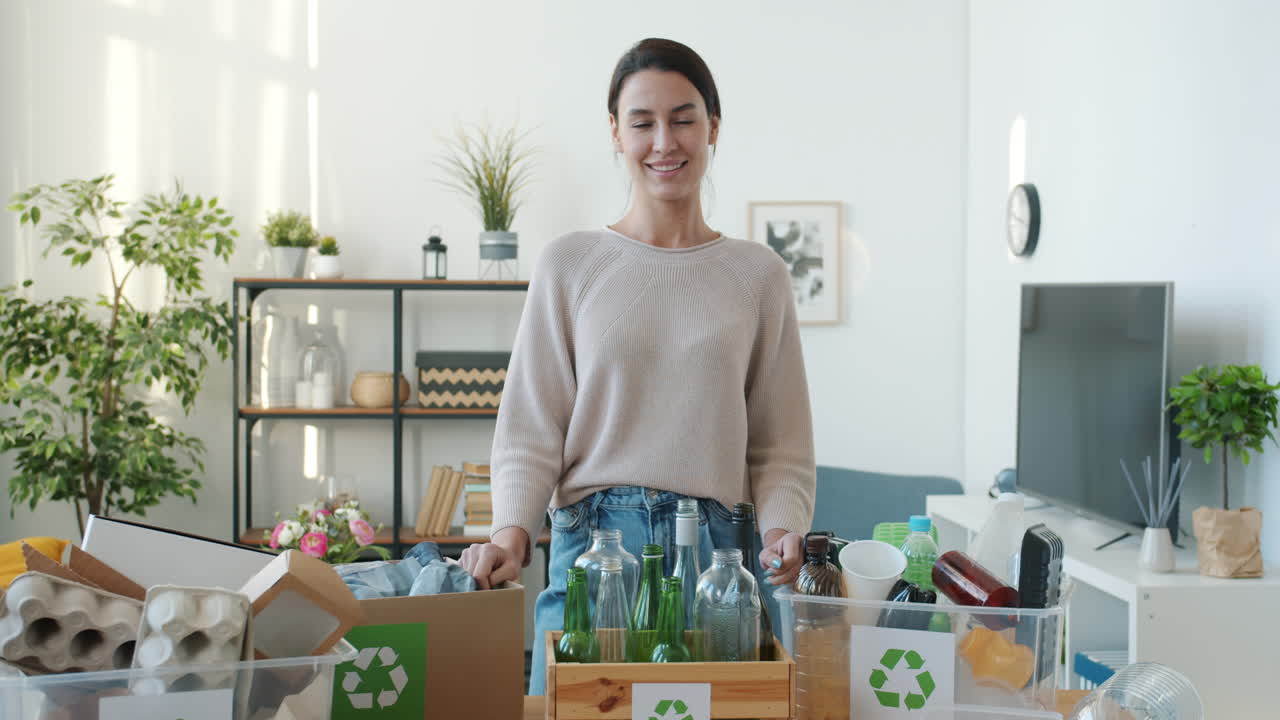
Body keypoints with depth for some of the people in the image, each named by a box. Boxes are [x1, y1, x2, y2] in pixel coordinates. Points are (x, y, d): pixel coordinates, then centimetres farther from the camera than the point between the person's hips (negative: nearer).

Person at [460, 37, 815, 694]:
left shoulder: (758, 273, 9)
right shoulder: (569, 265, 7)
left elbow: (781, 444, 9)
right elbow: (529, 430, 5)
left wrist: (782, 526, -9)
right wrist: (512, 530, -12)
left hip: (720, 547, 1)